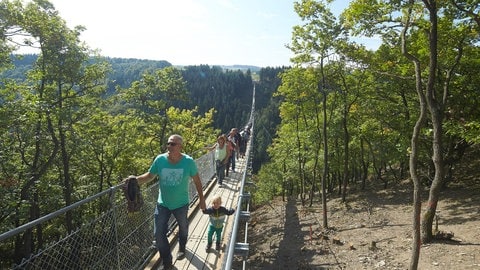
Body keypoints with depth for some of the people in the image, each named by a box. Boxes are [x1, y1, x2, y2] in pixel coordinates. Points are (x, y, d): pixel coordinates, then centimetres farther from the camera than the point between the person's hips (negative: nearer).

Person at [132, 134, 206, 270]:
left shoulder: (188, 161, -20)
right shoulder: (160, 159, -17)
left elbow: (197, 180, -8)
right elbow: (150, 175, -4)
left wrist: (201, 198, -2)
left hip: (181, 204, -1)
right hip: (163, 204, 1)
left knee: (183, 228, 24)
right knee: (159, 234, 0)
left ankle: (182, 248, 57)